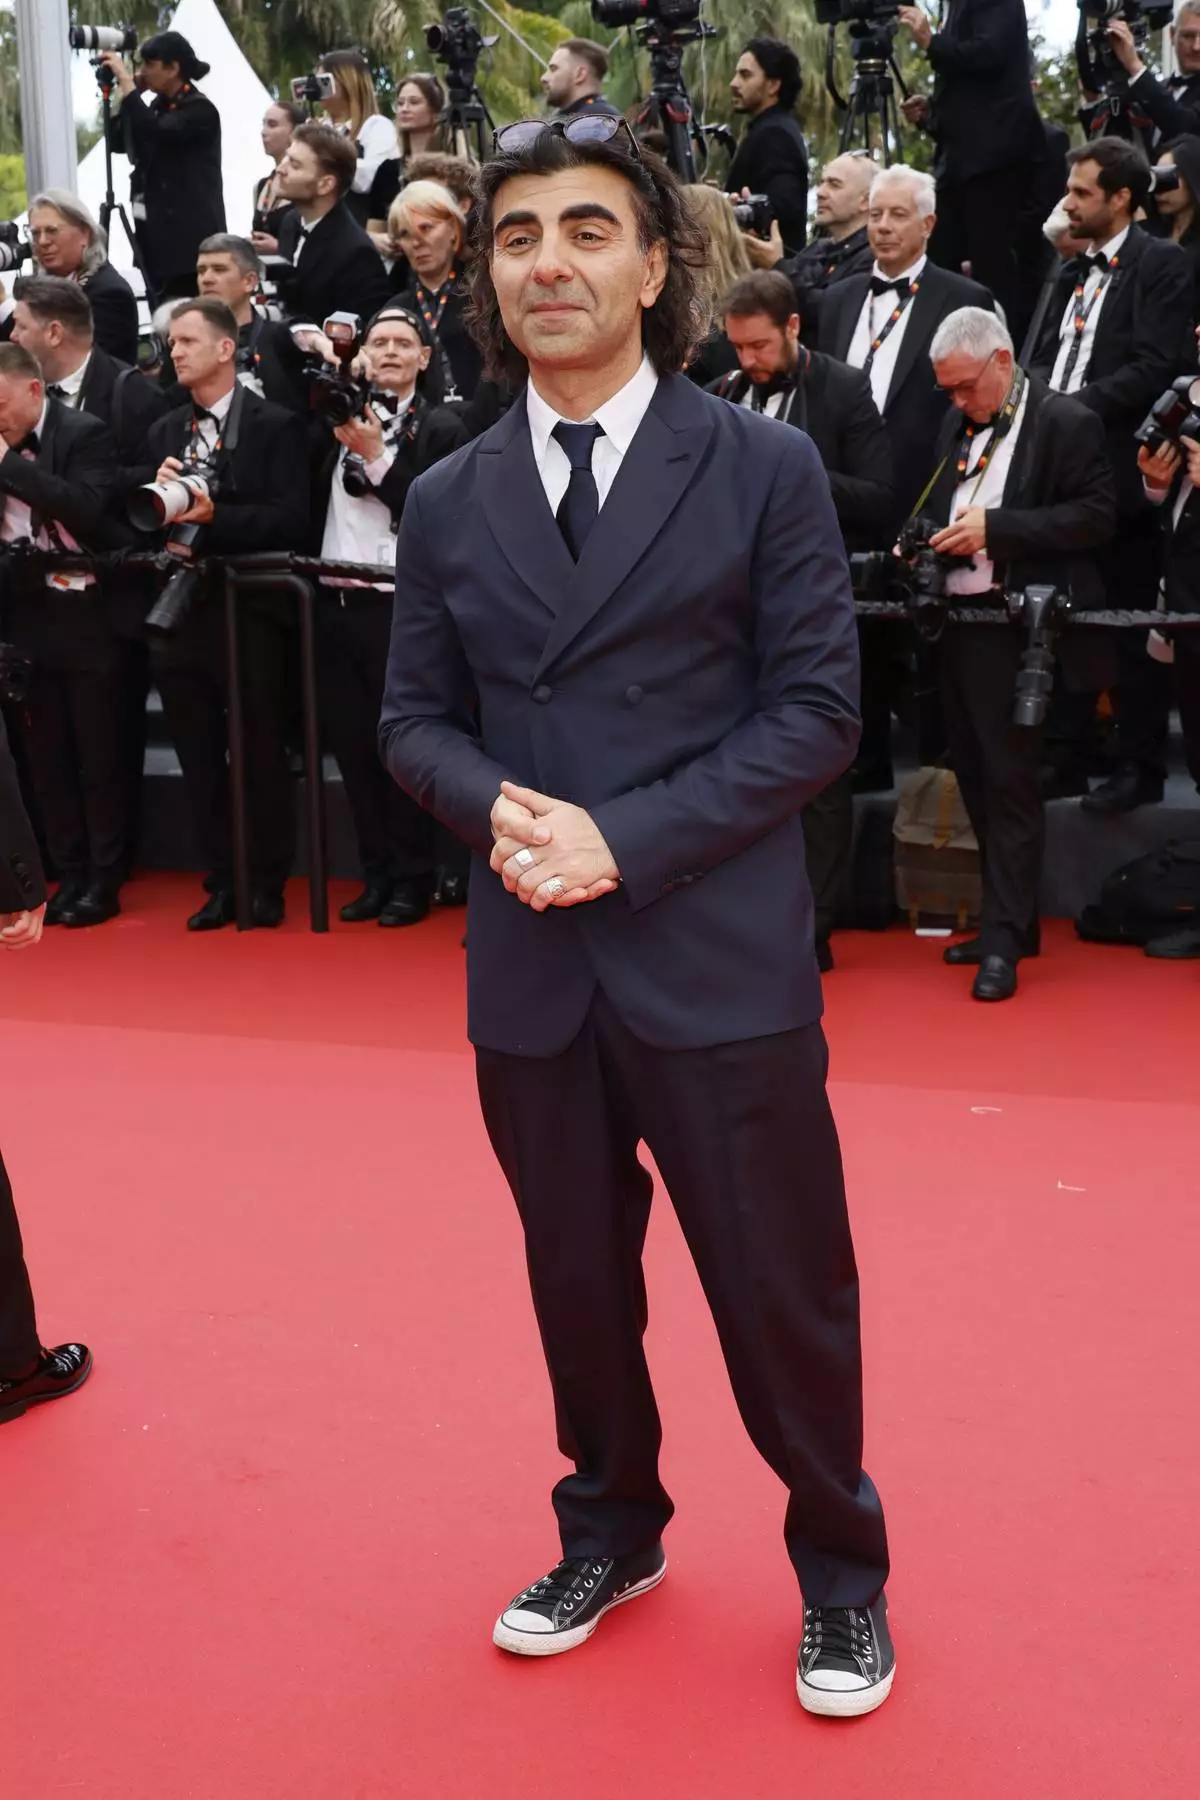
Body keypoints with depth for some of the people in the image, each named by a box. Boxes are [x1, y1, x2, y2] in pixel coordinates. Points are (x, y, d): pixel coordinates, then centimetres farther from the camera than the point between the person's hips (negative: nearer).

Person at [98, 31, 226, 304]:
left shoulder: (199, 109, -9)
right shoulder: (160, 105, 15)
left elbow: (154, 135, -24)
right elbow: (120, 143, 16)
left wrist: (126, 81, -18)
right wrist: (124, 92, 8)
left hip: (189, 234, -8)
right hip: (156, 229, 8)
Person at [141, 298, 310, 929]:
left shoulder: (275, 426, -3)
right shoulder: (163, 433, 14)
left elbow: (291, 521, -12)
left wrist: (215, 516, -22)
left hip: (249, 614, -5)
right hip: (180, 612, 5)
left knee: (260, 754, 2)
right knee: (199, 759, 9)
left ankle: (268, 883, 15)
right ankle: (221, 882, 20)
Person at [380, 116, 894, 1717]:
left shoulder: (764, 470, -2)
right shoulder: (447, 503, 8)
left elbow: (816, 709, -6)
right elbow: (415, 719, 12)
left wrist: (629, 839, -16)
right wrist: (496, 802, -12)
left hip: (719, 960, -3)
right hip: (530, 969, 4)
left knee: (782, 1288, 5)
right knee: (577, 1279, 16)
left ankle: (841, 1570, 28)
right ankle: (613, 1534, 39)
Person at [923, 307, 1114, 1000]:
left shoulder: (1068, 422, -5)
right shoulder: (957, 427, 16)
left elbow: (1096, 518, -12)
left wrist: (995, 526, -18)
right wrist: (925, 545, 3)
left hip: (1017, 626, -7)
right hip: (957, 622, 8)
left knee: (1011, 780, -6)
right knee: (977, 778, 10)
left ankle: (1005, 940, -2)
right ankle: (1011, 919, 21)